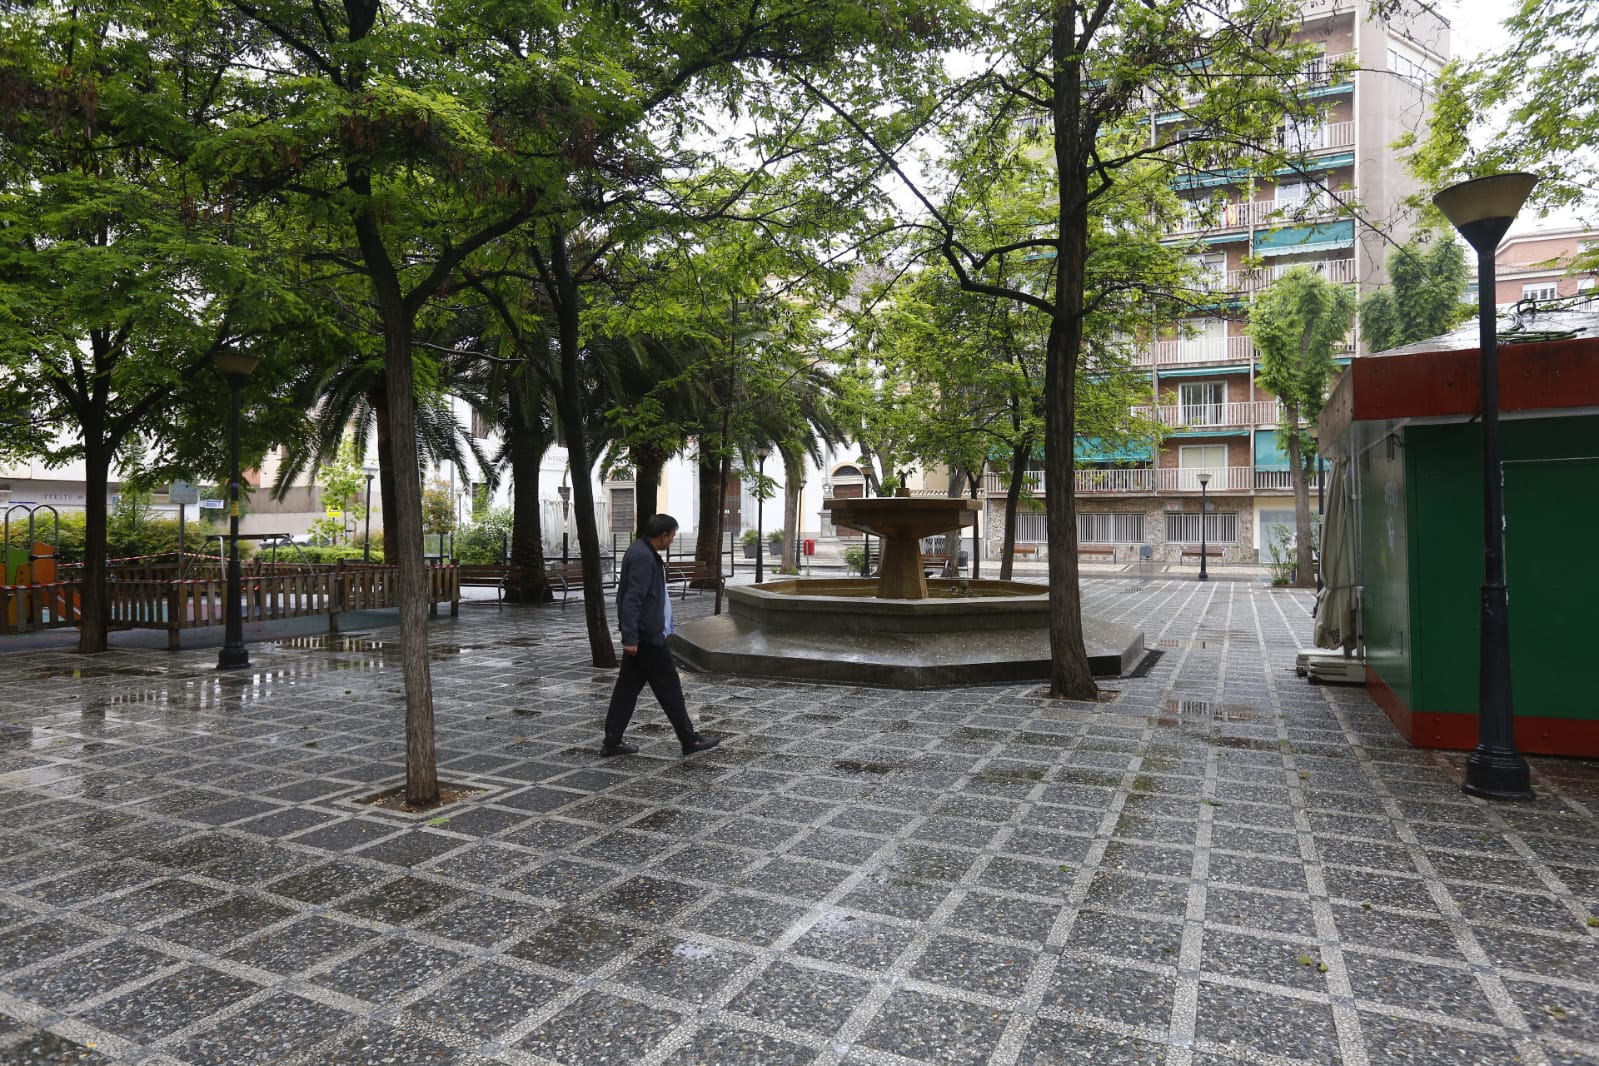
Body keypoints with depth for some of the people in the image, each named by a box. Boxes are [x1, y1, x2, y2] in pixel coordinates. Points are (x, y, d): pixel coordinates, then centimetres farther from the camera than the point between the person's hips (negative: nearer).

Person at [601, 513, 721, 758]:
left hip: (643, 634, 10)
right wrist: (630, 637, -26)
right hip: (646, 635, -10)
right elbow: (632, 599, -25)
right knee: (669, 687, -1)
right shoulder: (643, 557, -19)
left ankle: (612, 742, 16)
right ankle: (689, 740, 9)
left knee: (629, 686, 12)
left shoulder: (643, 552, 14)